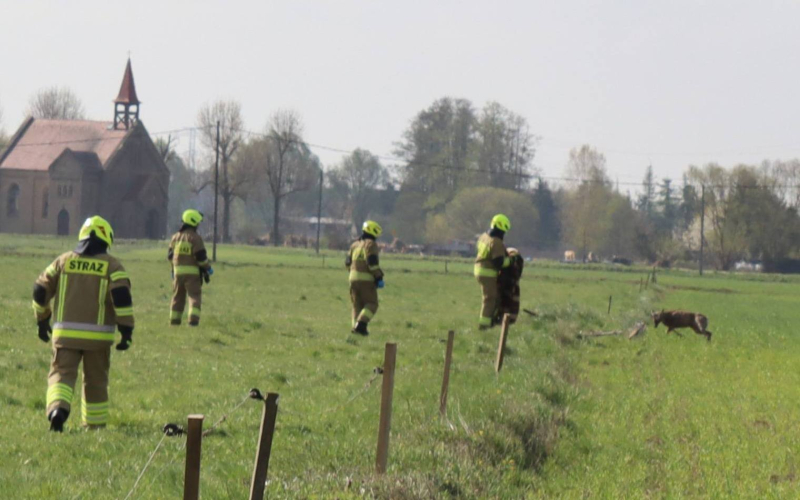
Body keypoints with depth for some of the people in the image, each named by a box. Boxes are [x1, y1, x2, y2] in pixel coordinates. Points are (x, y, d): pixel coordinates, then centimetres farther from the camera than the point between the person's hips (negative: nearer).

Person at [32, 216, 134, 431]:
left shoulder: (64, 260, 7)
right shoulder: (111, 265, -2)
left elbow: (41, 289, 7)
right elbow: (122, 296, -15)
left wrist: (42, 319, 20)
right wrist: (127, 330, -10)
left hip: (65, 333, 1)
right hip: (98, 336, -1)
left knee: (61, 374, 0)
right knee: (95, 380, 14)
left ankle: (57, 409, -28)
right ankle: (95, 425, 22)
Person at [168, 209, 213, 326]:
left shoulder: (175, 237, 8)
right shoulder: (195, 238, -12)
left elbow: (170, 256, 13)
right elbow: (201, 256, -14)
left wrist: (173, 269, 27)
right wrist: (208, 268, 1)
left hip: (178, 271, 6)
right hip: (192, 272, -6)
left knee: (178, 296, 15)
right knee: (194, 296, -3)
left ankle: (174, 320, 17)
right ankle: (193, 320, -16)